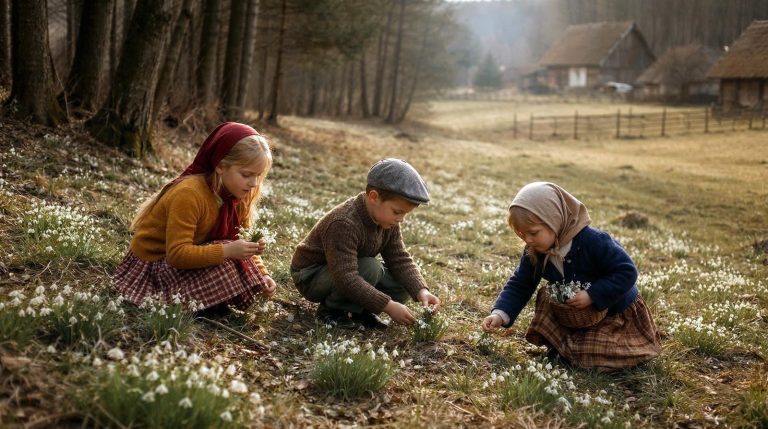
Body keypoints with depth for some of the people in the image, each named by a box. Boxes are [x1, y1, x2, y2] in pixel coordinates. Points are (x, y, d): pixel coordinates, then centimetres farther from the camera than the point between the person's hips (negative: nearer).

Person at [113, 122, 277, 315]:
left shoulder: (236, 195, -7)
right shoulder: (189, 194, -30)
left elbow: (241, 243, -1)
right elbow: (177, 254, -34)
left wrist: (262, 274, -17)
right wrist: (227, 251, -42)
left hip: (191, 255, 8)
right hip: (153, 262, -8)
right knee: (224, 265, -30)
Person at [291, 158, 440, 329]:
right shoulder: (344, 224, -35)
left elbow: (400, 260, -6)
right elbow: (347, 279, -40)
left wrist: (421, 291, -22)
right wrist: (388, 306, -40)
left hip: (344, 272, 8)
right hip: (311, 278, -8)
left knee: (402, 285, -8)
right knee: (370, 268, -32)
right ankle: (332, 310, -12)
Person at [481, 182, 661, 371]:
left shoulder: (593, 242, -32)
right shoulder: (534, 252, -14)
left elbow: (627, 272, -29)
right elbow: (519, 285, -8)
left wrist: (592, 295, -36)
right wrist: (500, 314, -24)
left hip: (616, 311, -6)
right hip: (574, 313, 6)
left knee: (593, 356, -19)